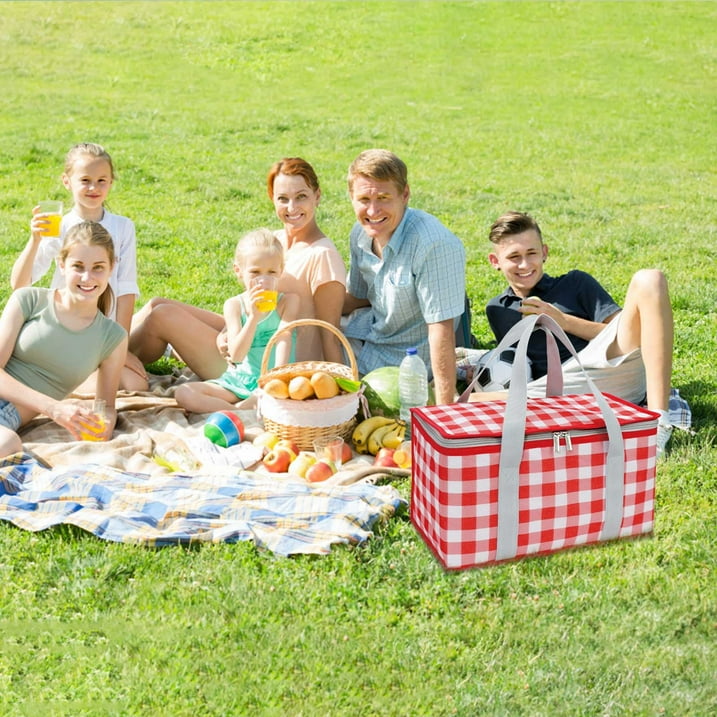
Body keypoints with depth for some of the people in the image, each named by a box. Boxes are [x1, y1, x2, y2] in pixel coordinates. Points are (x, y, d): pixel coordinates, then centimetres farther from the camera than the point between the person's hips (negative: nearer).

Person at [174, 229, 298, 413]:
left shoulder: (288, 300, 0)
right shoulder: (234, 305, 1)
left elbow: (284, 338, -14)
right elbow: (236, 355, -10)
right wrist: (253, 316, -23)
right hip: (239, 380, 2)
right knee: (184, 393, -19)